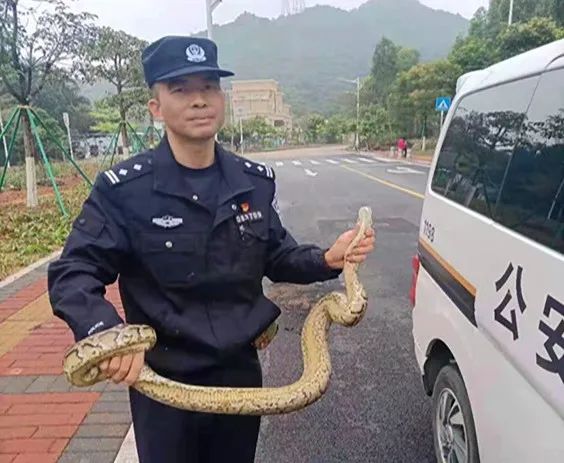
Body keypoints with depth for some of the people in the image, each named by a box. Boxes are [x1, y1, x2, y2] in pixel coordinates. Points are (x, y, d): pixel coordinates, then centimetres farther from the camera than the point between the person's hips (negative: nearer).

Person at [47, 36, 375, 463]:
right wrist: (107, 333, -32)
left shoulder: (255, 181, -2)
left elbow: (277, 258, 8)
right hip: (162, 383, -3)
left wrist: (327, 259, -10)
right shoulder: (124, 188, -15)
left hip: (241, 374, 4)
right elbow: (73, 274, -14)